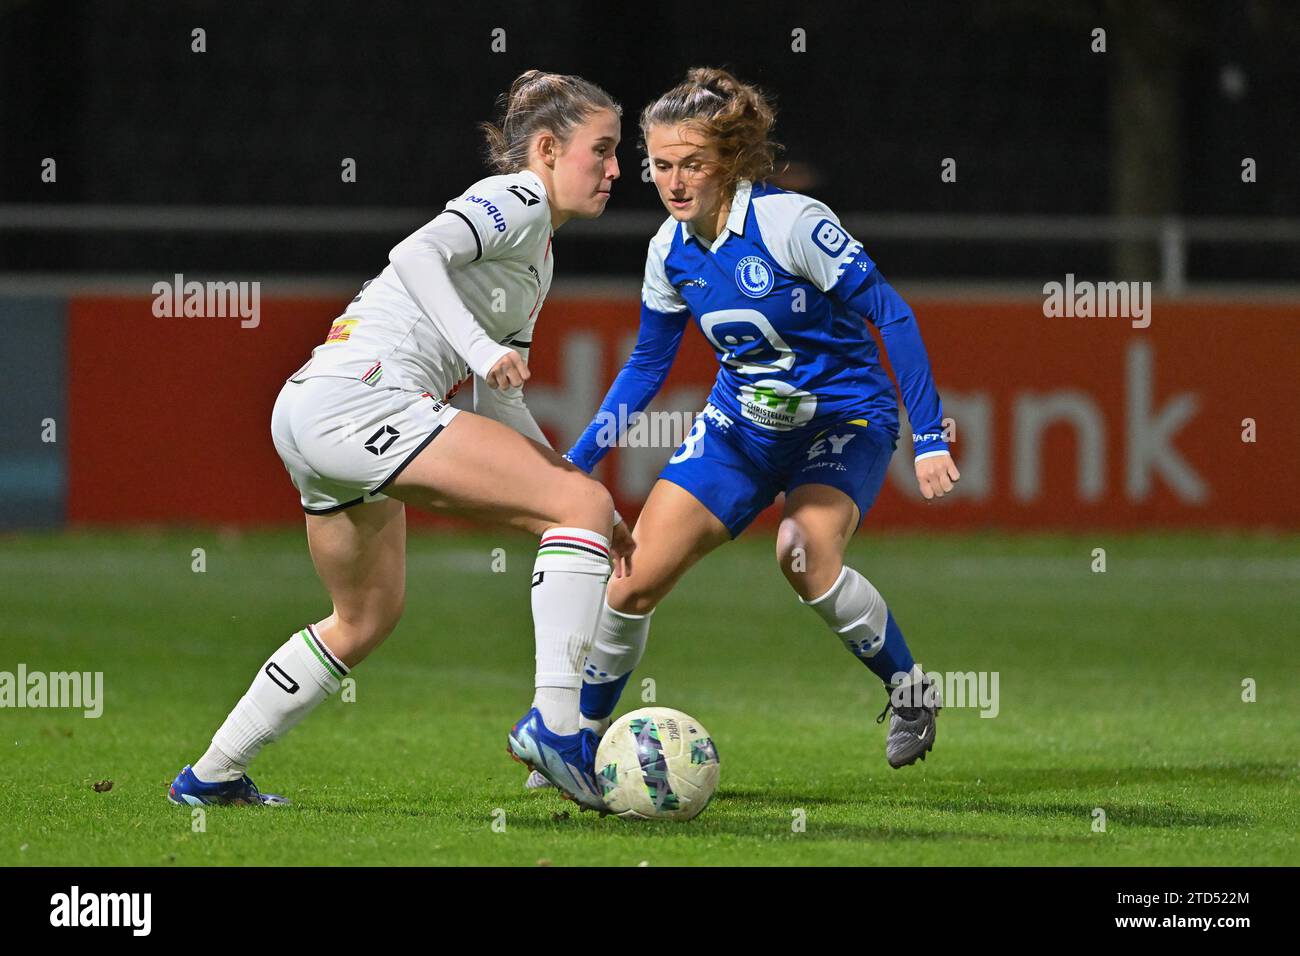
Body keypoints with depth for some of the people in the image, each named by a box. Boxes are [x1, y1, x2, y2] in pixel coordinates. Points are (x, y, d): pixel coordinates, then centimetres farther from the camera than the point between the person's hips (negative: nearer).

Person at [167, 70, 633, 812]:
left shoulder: (538, 257, 26)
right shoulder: (518, 201, -2)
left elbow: (500, 405, 27)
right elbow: (417, 254, -20)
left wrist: (592, 509, 23)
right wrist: (480, 347, -30)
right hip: (356, 397, -11)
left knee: (368, 617, 26)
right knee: (582, 503, -16)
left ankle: (211, 777, 33)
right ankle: (554, 722, -25)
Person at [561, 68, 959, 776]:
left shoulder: (789, 222, -23)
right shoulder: (671, 249, -4)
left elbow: (890, 314, -20)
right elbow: (647, 365, 11)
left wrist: (929, 438, -23)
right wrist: (576, 463, 5)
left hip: (843, 423, -5)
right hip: (740, 428, 6)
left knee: (804, 554, -33)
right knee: (631, 581, -5)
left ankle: (910, 690, -9)